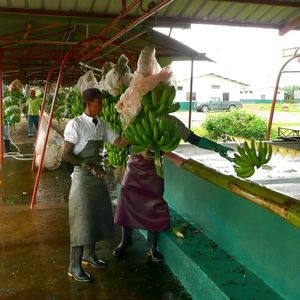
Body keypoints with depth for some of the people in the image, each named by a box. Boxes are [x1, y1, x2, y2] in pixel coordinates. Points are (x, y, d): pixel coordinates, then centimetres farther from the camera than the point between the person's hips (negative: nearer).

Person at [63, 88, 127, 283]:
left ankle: (89, 255, 36)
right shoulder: (76, 124, -14)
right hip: (83, 177, -7)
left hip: (99, 177, 7)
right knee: (82, 221, -2)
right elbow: (67, 155, -16)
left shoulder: (102, 126, 6)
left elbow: (120, 143, 4)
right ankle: (74, 267, 12)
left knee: (97, 217, 17)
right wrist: (88, 164, -26)